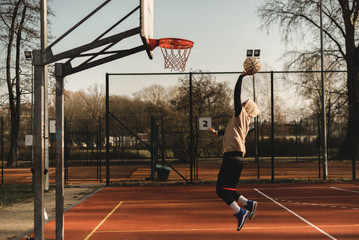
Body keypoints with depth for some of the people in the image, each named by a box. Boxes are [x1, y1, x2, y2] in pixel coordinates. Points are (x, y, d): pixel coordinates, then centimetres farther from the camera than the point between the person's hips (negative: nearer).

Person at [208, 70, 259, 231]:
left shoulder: (241, 115, 0)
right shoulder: (244, 122, 24)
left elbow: (236, 95, -11)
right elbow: (230, 132, 42)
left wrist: (241, 77, -9)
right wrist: (217, 133, 53)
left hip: (232, 157, -9)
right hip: (235, 157, 9)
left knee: (221, 189, -11)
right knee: (227, 189, 13)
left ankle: (239, 212, -16)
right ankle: (248, 204, 8)